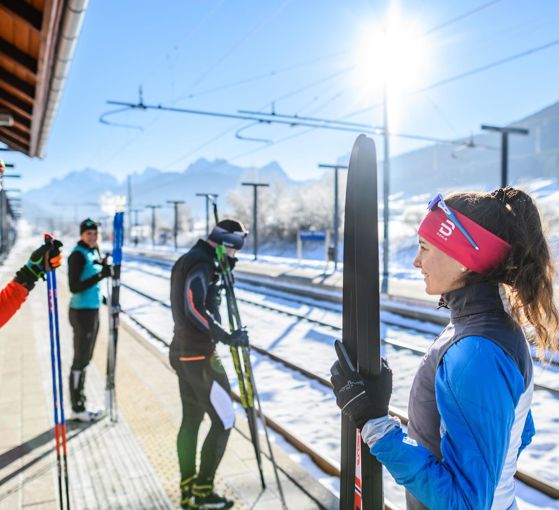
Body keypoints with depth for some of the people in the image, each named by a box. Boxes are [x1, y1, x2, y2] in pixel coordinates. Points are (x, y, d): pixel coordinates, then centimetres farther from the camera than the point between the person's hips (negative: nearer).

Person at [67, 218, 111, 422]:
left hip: (92, 310, 9)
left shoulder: (94, 253, 9)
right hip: (82, 312, -9)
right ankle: (77, 408, 9)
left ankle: (80, 403, 27)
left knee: (85, 359, 16)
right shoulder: (77, 255, -15)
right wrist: (100, 275, -27)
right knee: (80, 360, -1)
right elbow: (74, 287, -21)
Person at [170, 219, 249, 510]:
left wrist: (224, 270, 9)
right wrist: (227, 337, -26)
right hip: (200, 356, -10)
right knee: (223, 420, 0)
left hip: (182, 352, 10)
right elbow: (195, 309, -28)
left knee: (191, 420, 16)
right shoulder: (201, 263, -18)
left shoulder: (188, 259, 14)